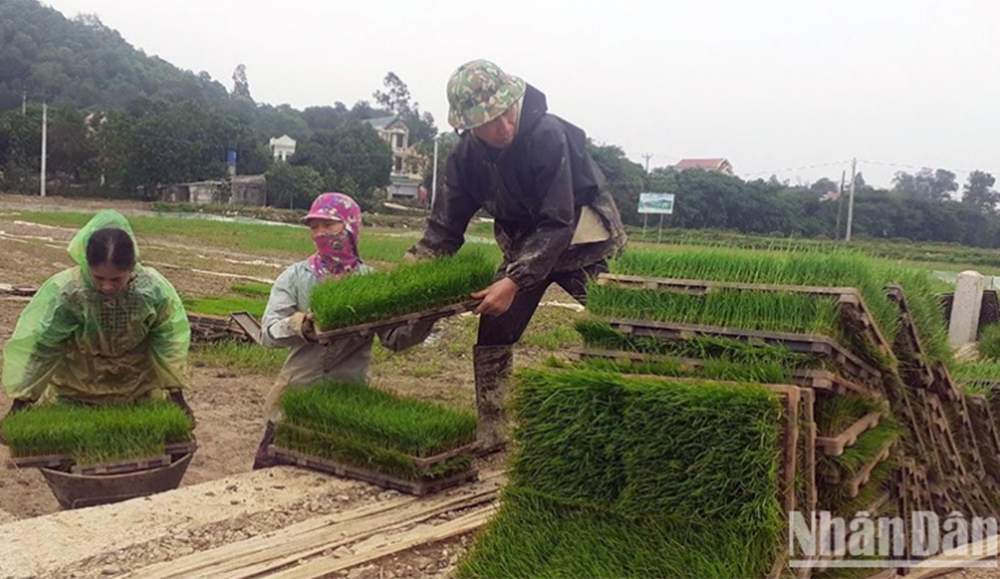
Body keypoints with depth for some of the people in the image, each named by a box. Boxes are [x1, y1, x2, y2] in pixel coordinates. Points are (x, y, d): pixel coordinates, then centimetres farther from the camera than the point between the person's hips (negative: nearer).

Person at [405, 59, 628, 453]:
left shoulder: (548, 136, -30)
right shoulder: (466, 155, -12)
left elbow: (557, 224, -31)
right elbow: (445, 228, -5)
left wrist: (515, 281, -37)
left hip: (580, 240, -5)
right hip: (523, 246, 5)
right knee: (492, 334, 2)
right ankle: (489, 434, 14)